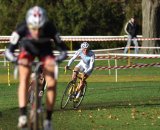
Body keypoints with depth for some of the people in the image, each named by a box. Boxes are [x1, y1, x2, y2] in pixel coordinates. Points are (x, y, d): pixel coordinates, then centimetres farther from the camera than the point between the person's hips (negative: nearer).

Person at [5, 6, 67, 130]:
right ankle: (23, 115, -25)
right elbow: (9, 50, -27)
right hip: (28, 50, 0)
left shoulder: (50, 28, -33)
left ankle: (48, 119, -6)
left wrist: (58, 59, -47)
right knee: (24, 80, -25)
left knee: (52, 83, -16)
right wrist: (15, 59, -48)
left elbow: (63, 49, -27)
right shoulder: (22, 29, -33)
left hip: (45, 51, 0)